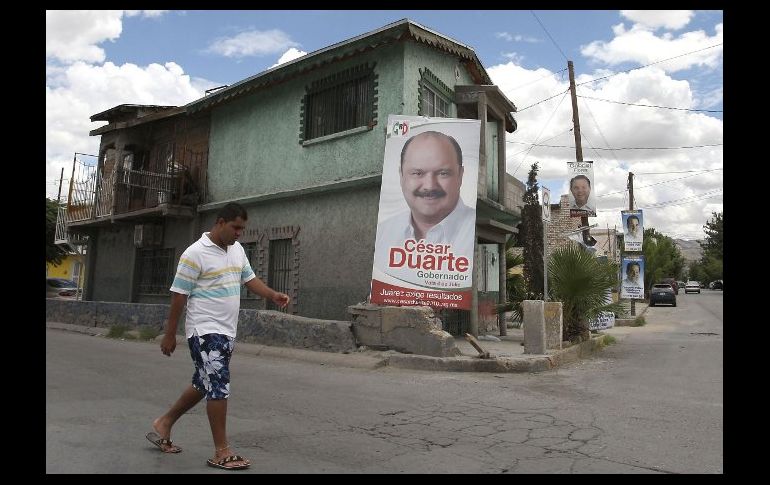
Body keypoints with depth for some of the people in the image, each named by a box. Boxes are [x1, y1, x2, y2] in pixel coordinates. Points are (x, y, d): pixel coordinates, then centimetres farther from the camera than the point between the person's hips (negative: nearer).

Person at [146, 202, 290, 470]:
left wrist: (273, 295, -3)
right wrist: (169, 335, -9)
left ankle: (164, 423, 37)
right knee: (218, 387, -7)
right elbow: (179, 295, -12)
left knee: (204, 385, 19)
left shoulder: (237, 249, 9)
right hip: (205, 332, -8)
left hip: (227, 332, 8)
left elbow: (249, 278, 15)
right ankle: (221, 452, 3)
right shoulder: (195, 253, -15)